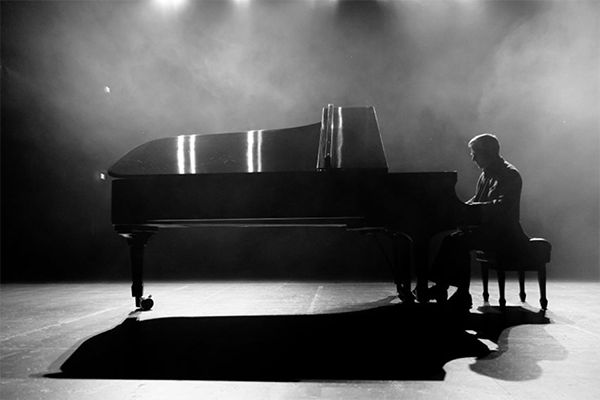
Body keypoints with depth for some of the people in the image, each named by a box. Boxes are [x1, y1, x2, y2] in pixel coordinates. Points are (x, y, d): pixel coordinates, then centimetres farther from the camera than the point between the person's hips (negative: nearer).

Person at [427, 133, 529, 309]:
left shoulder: (510, 175, -13)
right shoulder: (486, 174, 15)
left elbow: (501, 207, -26)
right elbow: (476, 201, 17)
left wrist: (467, 208, -30)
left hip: (506, 234, -9)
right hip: (488, 228, 9)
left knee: (460, 242, -25)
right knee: (451, 240, -9)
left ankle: (463, 296, -18)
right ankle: (441, 288, -10)